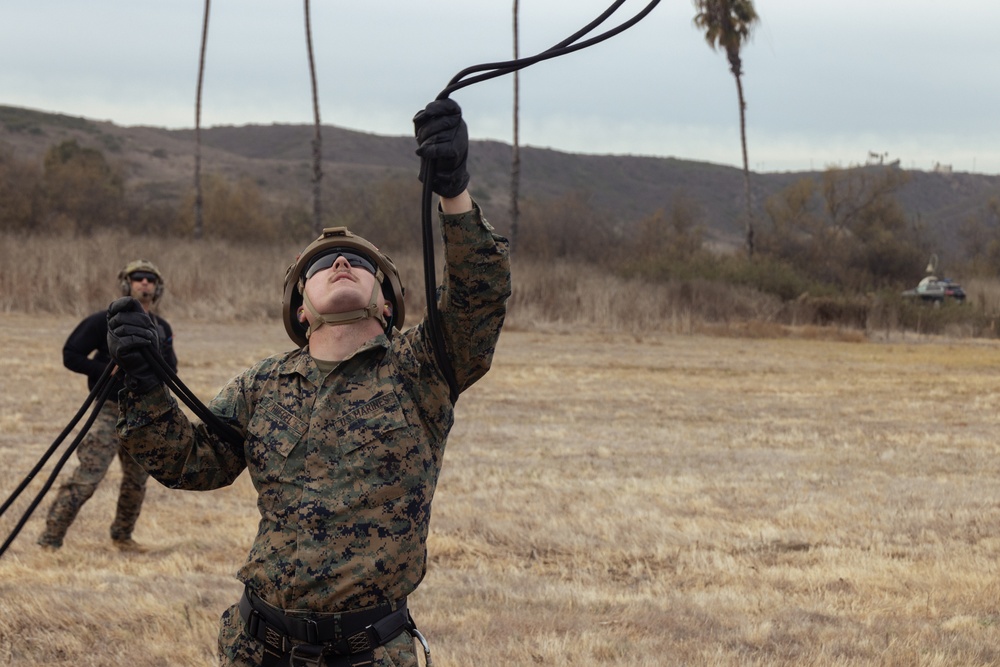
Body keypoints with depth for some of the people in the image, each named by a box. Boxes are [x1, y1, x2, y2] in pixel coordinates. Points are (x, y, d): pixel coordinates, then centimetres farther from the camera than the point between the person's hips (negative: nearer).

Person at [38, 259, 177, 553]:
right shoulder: (106, 321, -6)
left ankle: (122, 536, 31)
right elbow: (71, 356, -8)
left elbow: (170, 372, 18)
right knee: (86, 479, -13)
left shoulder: (162, 329, 11)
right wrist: (110, 370, -18)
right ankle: (50, 539, -9)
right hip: (111, 410, -6)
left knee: (137, 481, 13)